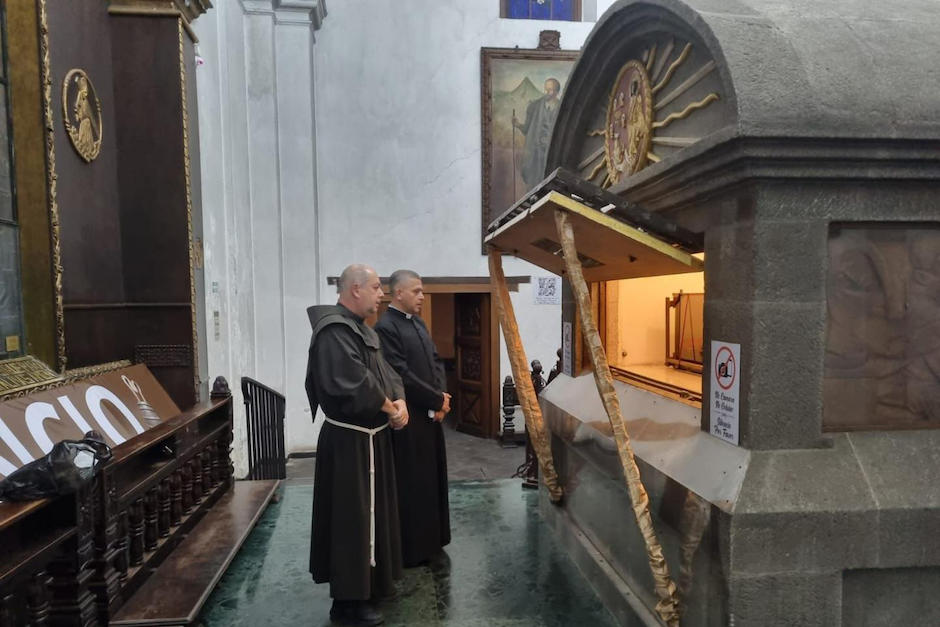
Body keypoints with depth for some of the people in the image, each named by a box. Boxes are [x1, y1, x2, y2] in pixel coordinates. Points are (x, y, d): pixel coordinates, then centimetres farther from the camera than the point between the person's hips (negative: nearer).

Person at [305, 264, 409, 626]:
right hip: (349, 441, -10)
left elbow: (385, 372, 12)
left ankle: (370, 582, 36)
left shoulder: (361, 329, 12)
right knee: (351, 517, 1)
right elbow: (355, 382, -30)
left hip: (370, 436, 10)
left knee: (370, 511, 20)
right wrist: (390, 408, -15)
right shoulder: (334, 331, -21)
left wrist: (399, 401, -7)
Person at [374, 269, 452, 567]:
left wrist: (440, 397, -3)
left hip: (430, 415, 9)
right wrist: (437, 400, -13)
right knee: (411, 483, 2)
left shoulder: (419, 323, 11)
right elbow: (401, 376, -21)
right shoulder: (385, 327, -17)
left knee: (431, 479, 17)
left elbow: (436, 362, 14)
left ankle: (430, 540, 31)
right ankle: (410, 547, 18)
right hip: (408, 419, -9)